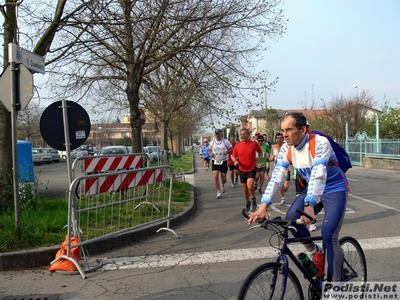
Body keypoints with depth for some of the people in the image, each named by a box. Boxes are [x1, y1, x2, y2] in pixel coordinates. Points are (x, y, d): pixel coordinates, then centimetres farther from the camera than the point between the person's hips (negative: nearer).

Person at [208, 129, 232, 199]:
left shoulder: (225, 141, -4)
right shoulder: (212, 142, 3)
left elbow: (231, 149, 0)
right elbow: (209, 150, 14)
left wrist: (227, 152, -21)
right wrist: (210, 153, -9)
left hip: (223, 162, -1)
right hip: (215, 161, 1)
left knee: (223, 178, 5)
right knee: (215, 177, -13)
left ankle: (222, 185, 43)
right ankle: (218, 192, -3)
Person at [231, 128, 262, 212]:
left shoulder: (254, 143, -6)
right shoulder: (237, 145, -3)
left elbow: (260, 152, 10)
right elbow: (233, 156, 7)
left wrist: (259, 162, 1)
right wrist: (235, 161, -14)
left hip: (252, 169, -3)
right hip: (242, 170, 3)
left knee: (250, 186, -21)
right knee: (244, 188, 11)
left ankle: (253, 199, 7)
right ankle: (247, 202, 32)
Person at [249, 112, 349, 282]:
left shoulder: (320, 143, -28)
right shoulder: (286, 149, -11)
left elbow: (318, 174, -41)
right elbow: (277, 176, -17)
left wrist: (309, 205, -54)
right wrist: (263, 206, -30)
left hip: (335, 189, -5)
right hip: (312, 189, 6)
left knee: (328, 235, -18)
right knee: (291, 218, -17)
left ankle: (336, 283, -2)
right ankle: (313, 251, 11)